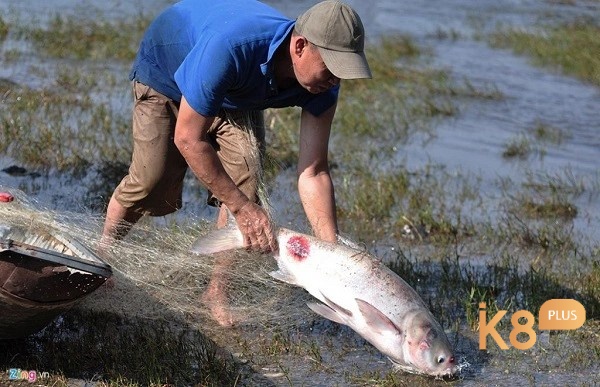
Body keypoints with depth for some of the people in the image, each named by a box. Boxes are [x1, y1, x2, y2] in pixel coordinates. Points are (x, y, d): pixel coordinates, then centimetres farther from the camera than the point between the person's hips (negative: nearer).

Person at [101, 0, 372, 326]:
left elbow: (313, 173, -24)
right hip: (165, 71, -4)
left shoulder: (322, 80, -29)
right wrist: (243, 208, -35)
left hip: (236, 98, 4)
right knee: (150, 182, -11)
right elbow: (188, 139, -37)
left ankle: (217, 292, 1)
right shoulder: (230, 47, -47)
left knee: (244, 179, -14)